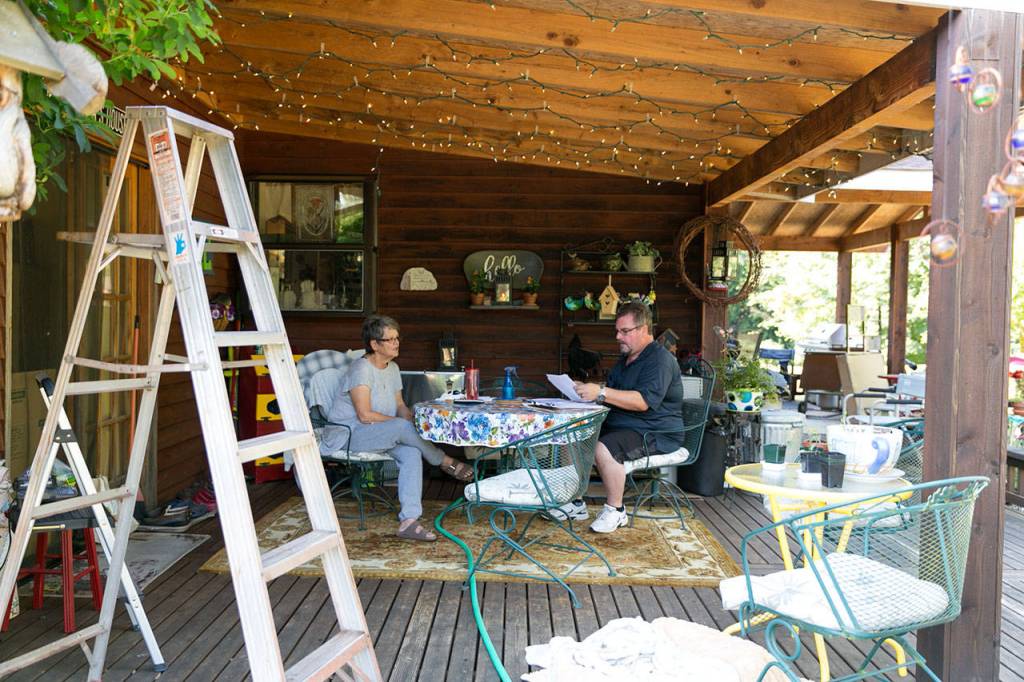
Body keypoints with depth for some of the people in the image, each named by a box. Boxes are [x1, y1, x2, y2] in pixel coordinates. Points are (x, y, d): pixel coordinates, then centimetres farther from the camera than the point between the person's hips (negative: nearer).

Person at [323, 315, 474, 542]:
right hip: (348, 434, -8)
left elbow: (400, 405, 15)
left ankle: (409, 521, -26)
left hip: (379, 434, 8)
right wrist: (402, 423, -16)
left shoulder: (392, 368, 11)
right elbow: (365, 415, -22)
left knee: (412, 453, -23)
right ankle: (446, 462, -11)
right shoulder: (361, 369, -17)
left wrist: (413, 420, -8)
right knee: (402, 427, -32)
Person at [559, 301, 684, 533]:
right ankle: (577, 504, 3)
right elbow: (611, 395, 20)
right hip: (619, 425, 10)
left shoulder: (660, 359, -14)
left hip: (655, 433, -9)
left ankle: (616, 510, -12)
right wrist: (586, 390, -1)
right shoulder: (625, 359, 19)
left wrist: (601, 392, -31)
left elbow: (643, 401, -27)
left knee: (603, 449, -33)